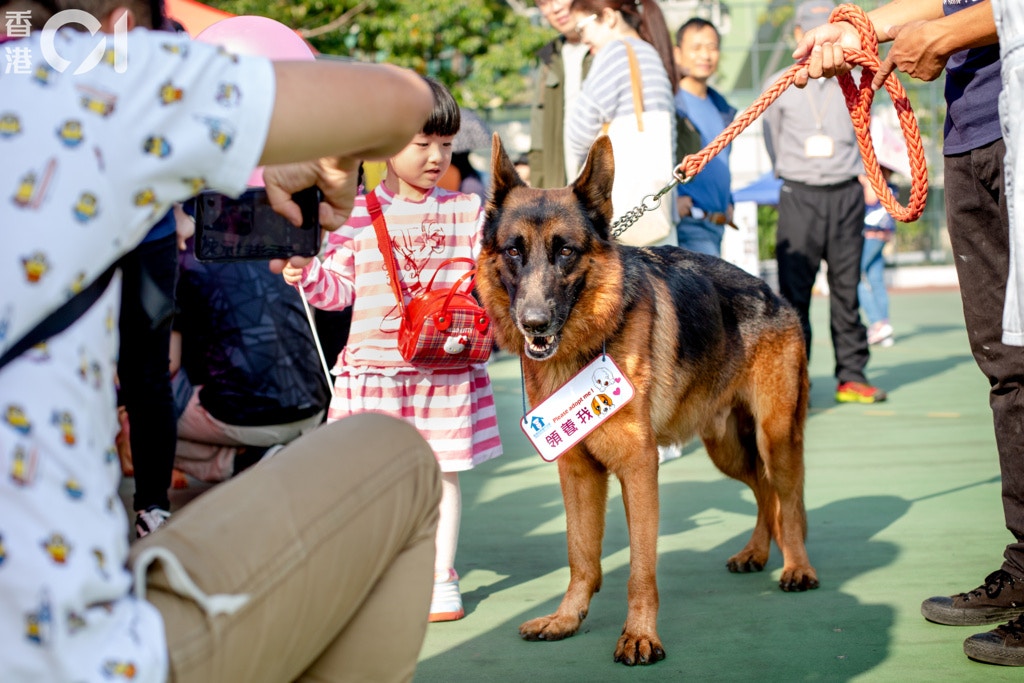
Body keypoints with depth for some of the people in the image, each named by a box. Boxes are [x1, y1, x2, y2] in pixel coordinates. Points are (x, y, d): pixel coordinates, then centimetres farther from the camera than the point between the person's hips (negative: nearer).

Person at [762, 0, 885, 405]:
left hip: (846, 194, 2)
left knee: (847, 287, 3)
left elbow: (863, 137, 19)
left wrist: (861, 176, 10)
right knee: (794, 291, -6)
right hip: (799, 196, -1)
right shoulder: (779, 86, 6)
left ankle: (852, 376, 8)